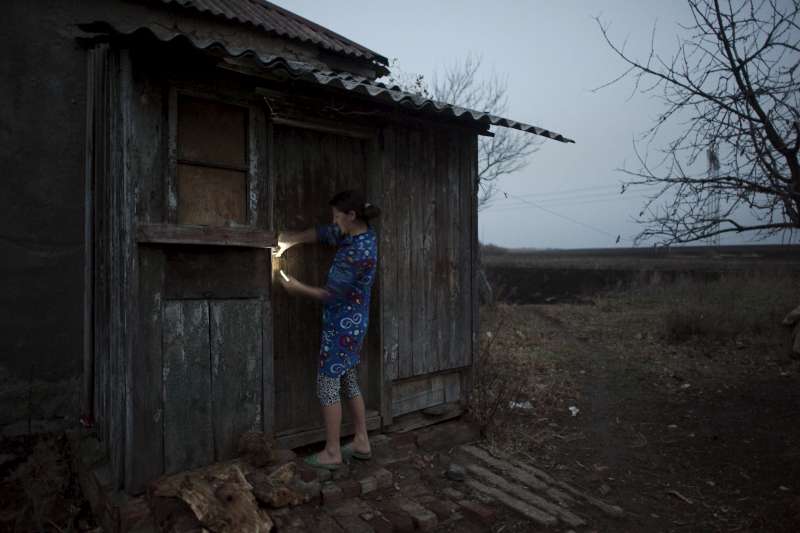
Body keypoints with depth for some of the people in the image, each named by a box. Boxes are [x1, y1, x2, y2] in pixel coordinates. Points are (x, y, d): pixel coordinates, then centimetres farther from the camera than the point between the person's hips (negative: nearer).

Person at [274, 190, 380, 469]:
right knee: (349, 382, 17)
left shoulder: (358, 251, -25)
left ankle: (332, 453, 11)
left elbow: (331, 293, -19)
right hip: (353, 323, 9)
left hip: (342, 324, -9)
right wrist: (288, 242, 10)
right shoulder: (361, 235, 3)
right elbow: (321, 233, 15)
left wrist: (298, 288, -5)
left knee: (327, 385, 1)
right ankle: (361, 442, 27)